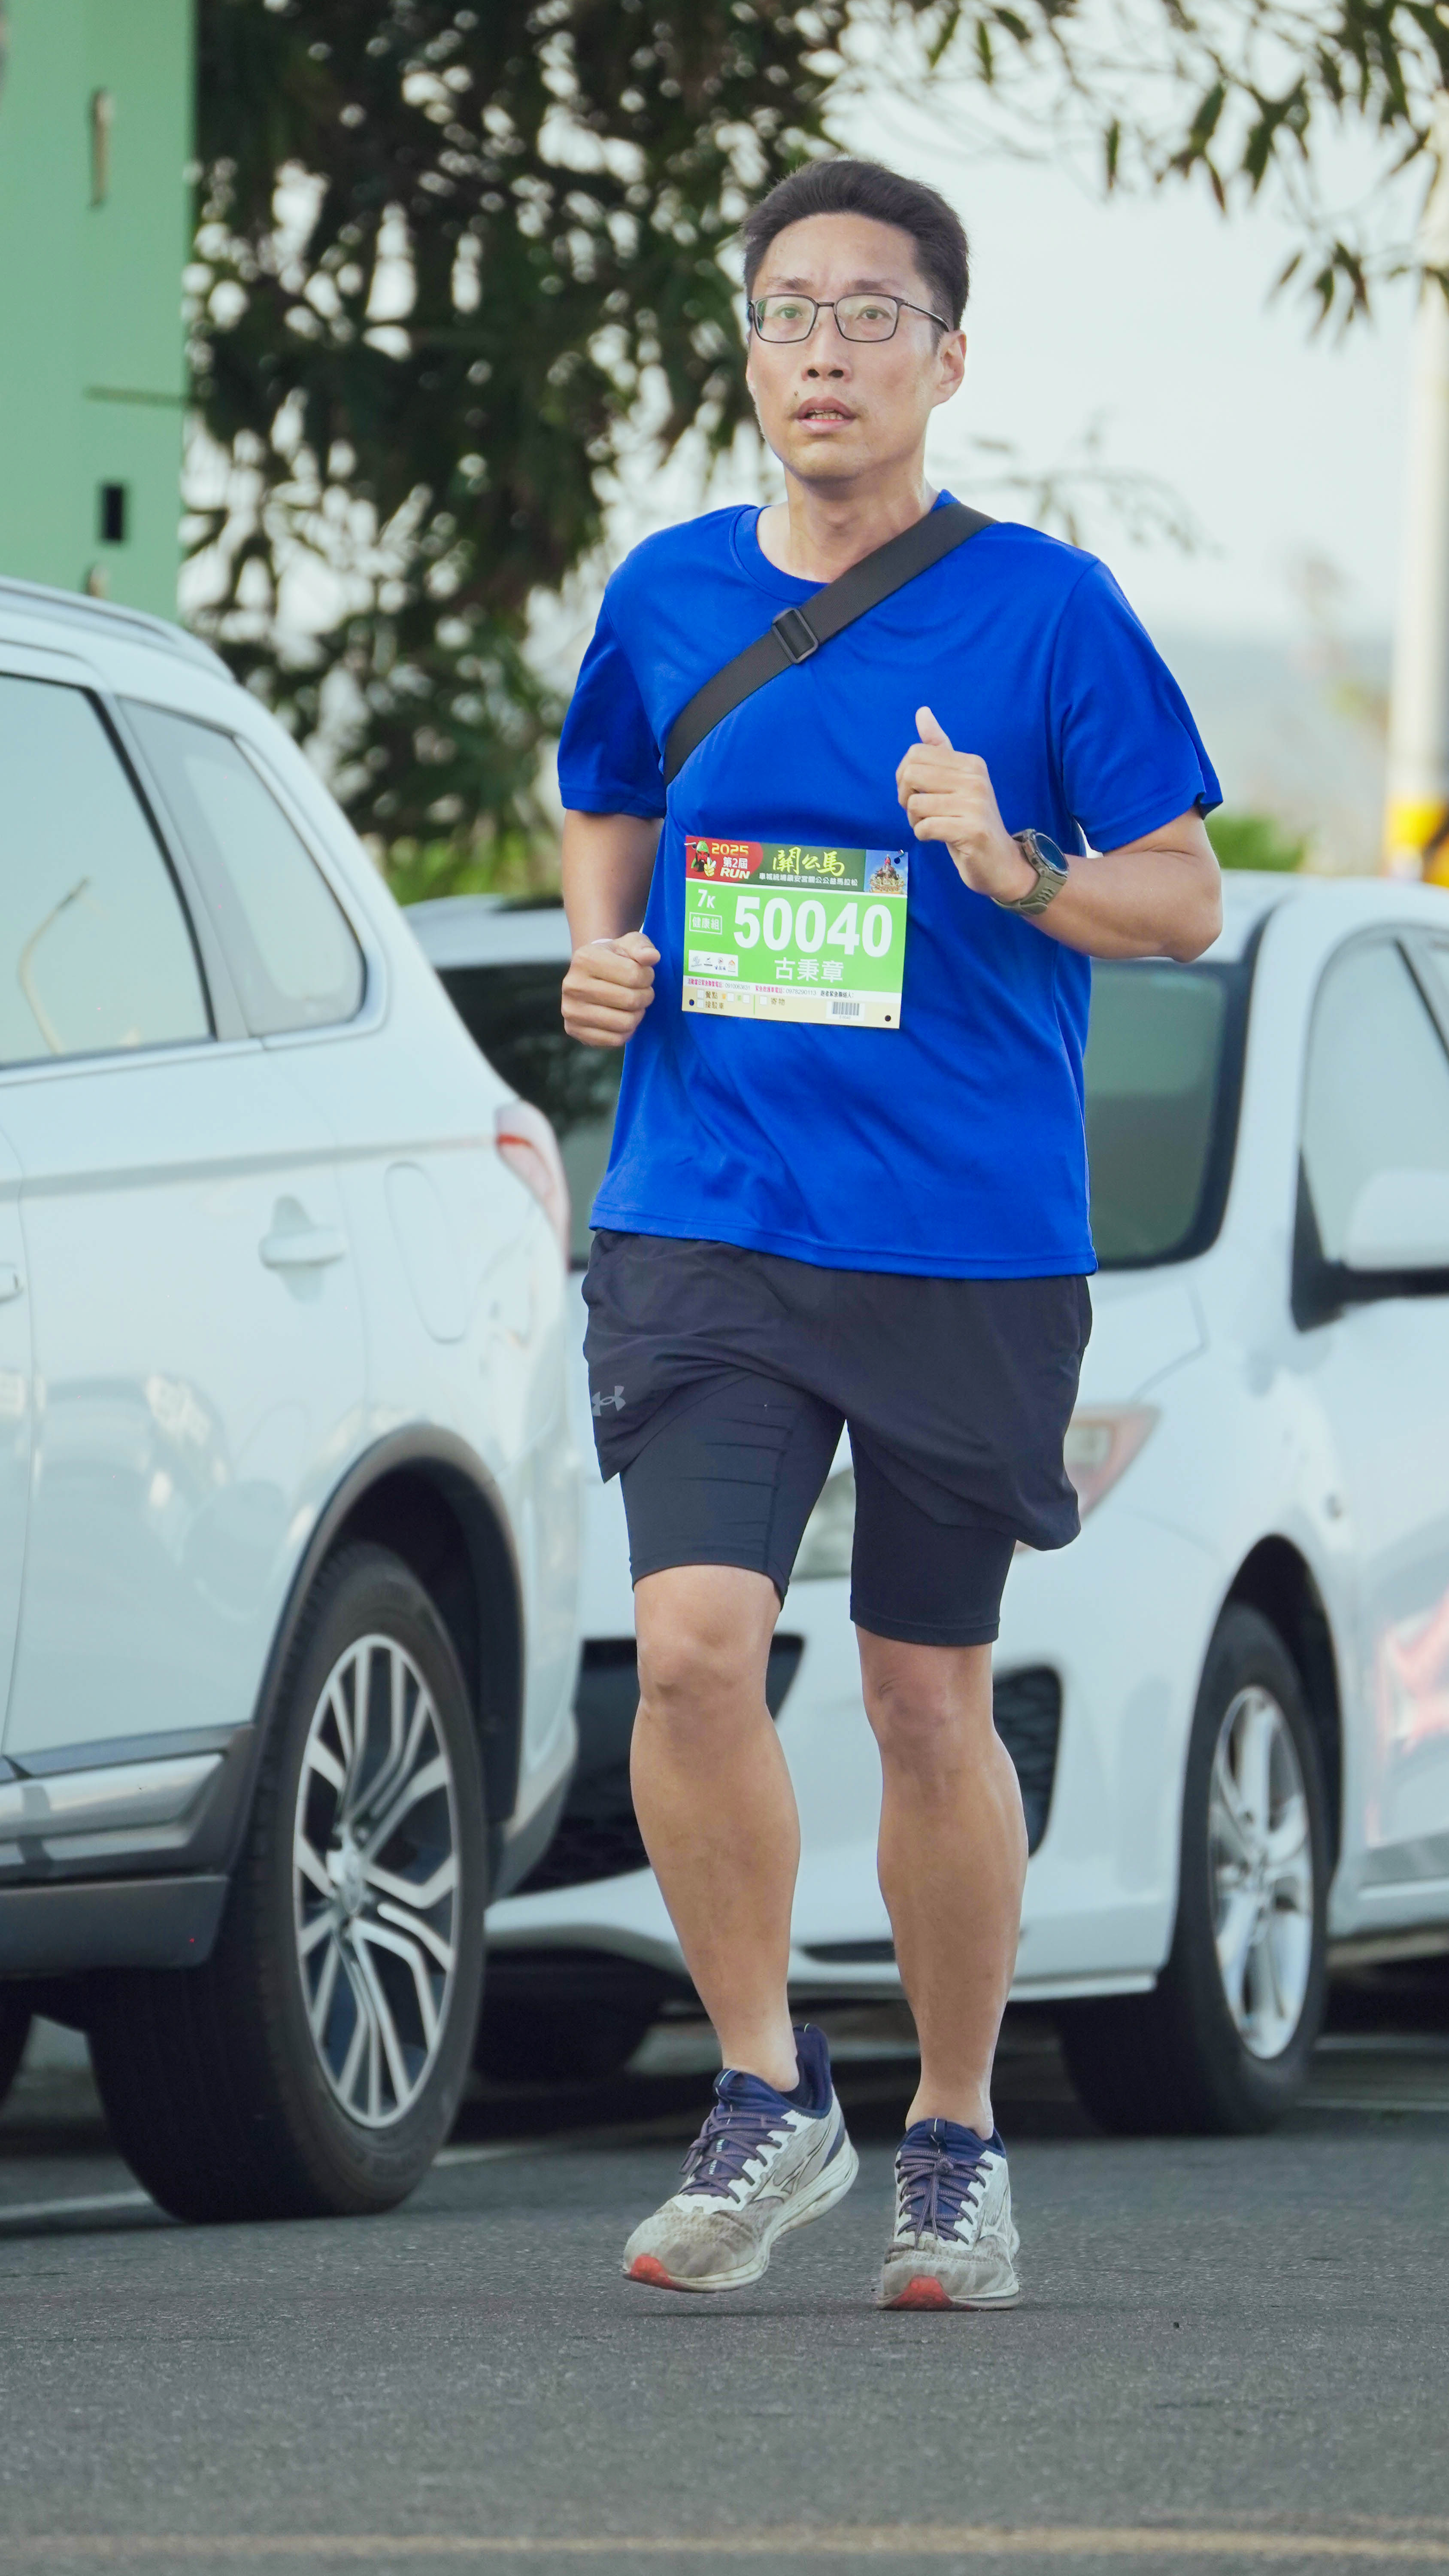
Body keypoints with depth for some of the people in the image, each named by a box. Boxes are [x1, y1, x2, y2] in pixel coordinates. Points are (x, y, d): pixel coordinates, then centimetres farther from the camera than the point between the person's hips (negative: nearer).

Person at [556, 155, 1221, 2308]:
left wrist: (1018, 870, -19)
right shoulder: (666, 600, 6)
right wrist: (604, 953, 3)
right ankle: (765, 2092, 2)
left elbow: (1187, 901, 0)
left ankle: (957, 2139, 23)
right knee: (693, 1646, -15)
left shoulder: (1044, 610, -3)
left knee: (931, 1704, 5)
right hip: (703, 1218, 2)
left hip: (974, 1232, -2)